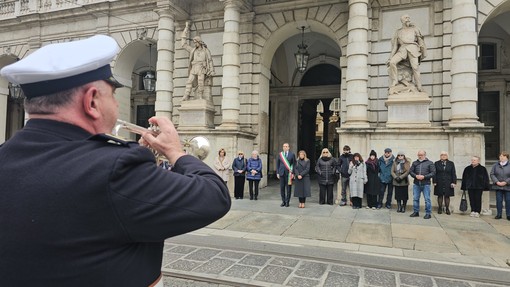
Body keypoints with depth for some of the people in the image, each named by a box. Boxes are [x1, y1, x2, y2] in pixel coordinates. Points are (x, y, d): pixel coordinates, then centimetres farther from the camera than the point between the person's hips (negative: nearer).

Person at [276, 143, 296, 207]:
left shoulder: (292, 154, 3)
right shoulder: (280, 154, 9)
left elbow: (294, 164, 3)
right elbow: (277, 164, 11)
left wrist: (293, 173, -5)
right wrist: (277, 173, 4)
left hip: (289, 173, -2)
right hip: (281, 173, 2)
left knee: (288, 188, 1)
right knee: (282, 188, 3)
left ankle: (287, 202, 10)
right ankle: (283, 201, 14)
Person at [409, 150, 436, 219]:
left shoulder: (430, 163, 2)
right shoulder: (415, 163, 12)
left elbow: (433, 173, -4)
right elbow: (410, 171, 10)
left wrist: (424, 176, -15)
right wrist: (416, 176, -10)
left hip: (426, 184, -3)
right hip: (416, 184, 3)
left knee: (427, 199, -1)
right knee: (415, 198, 7)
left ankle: (428, 213, 7)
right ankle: (416, 212, 19)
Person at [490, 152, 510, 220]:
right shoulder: (495, 165, 6)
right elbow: (492, 174, 3)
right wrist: (497, 182, -9)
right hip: (498, 186, 2)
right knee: (499, 201, 5)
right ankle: (499, 214, 13)